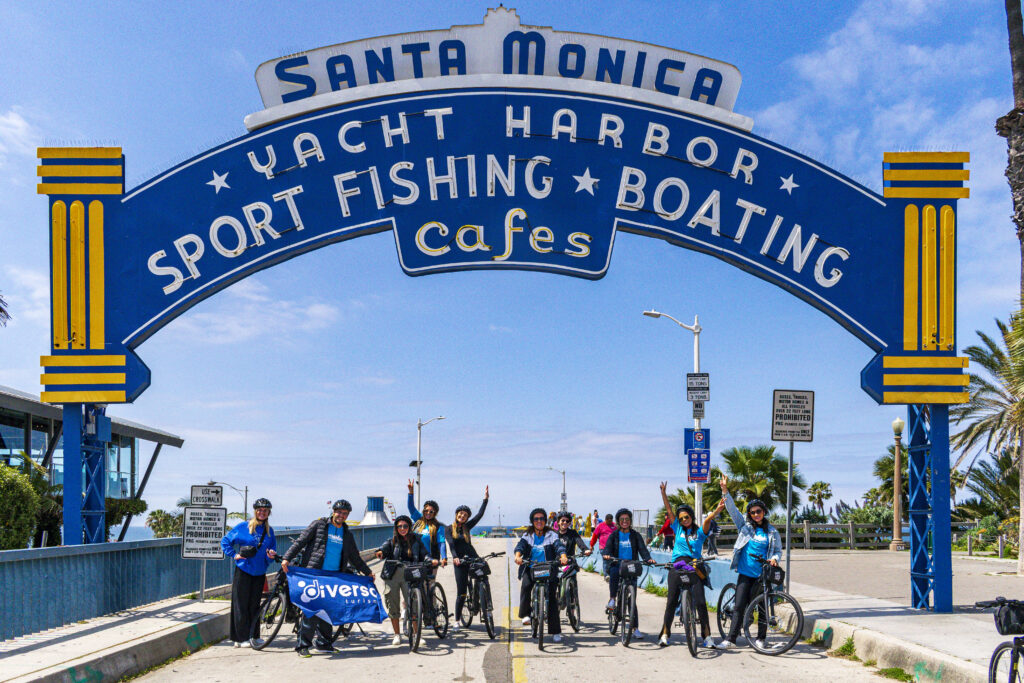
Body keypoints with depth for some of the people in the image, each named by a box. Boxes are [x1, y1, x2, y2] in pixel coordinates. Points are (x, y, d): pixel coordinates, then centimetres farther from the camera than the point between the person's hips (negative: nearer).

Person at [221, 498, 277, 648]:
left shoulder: (269, 531, 11)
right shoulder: (243, 527, -2)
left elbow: (272, 550, 15)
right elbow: (225, 541, 5)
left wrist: (271, 555, -7)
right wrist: (234, 555, -5)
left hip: (259, 573, 4)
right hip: (243, 571, -4)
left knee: (254, 605, 7)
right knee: (241, 605, -2)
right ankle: (241, 638, 2)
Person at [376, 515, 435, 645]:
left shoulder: (416, 542, 15)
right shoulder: (392, 541, 13)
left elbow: (424, 554, 4)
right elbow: (385, 548, -6)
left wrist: (431, 560, -18)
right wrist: (380, 552, -30)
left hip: (409, 575, -1)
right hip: (392, 575, 1)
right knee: (393, 605, 3)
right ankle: (397, 635, 17)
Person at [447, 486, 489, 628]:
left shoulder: (467, 527, 11)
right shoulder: (450, 529, 3)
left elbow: (480, 515, 7)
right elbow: (451, 544, -10)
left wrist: (486, 499, 2)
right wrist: (455, 557, -27)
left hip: (472, 558, 3)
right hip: (459, 562, -3)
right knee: (461, 593, -2)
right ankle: (456, 621, 7)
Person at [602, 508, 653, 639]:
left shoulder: (635, 536, 11)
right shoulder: (614, 535, 10)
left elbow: (642, 549, -2)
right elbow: (607, 548, -4)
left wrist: (648, 559, -23)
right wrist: (606, 555, -28)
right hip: (617, 565, 0)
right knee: (614, 572, -38)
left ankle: (635, 628, -1)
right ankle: (612, 599, -21)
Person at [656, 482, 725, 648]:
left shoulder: (699, 532, 8)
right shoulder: (678, 529, 13)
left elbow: (708, 519, -11)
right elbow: (669, 509, 6)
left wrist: (717, 510, -29)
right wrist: (663, 492, -3)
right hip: (676, 566, 2)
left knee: (700, 601, -10)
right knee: (672, 601, 2)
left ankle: (707, 636, -5)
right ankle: (665, 634, 11)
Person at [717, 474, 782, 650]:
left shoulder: (772, 531, 7)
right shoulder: (745, 526, 8)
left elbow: (778, 550, 11)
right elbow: (732, 509, 1)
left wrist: (774, 559, -12)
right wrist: (725, 490, -9)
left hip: (762, 574, 0)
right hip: (745, 572, 0)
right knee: (740, 605, -4)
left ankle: (761, 638, 14)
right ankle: (731, 638, -3)